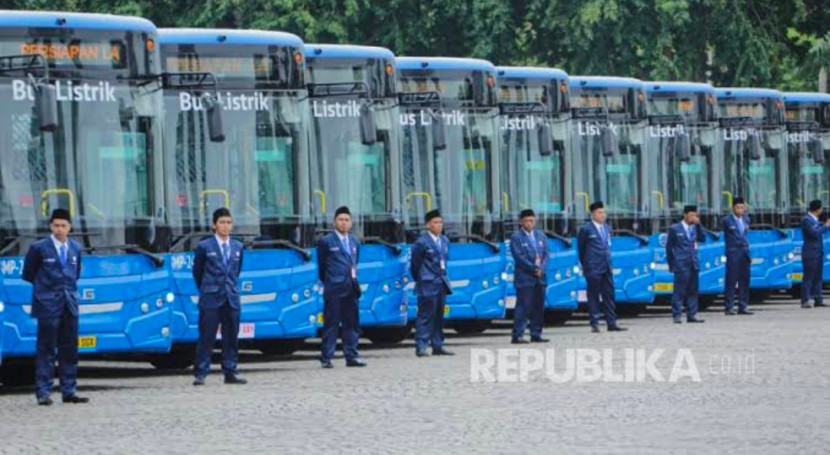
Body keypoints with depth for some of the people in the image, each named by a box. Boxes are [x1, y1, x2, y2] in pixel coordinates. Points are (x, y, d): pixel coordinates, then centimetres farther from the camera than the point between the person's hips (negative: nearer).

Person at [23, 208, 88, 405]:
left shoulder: (75, 248, 10)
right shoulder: (39, 248, -5)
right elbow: (28, 274, 4)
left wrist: (67, 287, 13)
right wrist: (45, 286, 10)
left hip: (70, 305, 5)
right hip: (48, 306, -5)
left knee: (69, 349, 6)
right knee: (46, 349, -4)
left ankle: (69, 391, 10)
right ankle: (43, 392, -2)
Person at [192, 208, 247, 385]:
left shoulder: (237, 247, 9)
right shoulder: (204, 247, -3)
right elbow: (197, 271, 7)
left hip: (231, 298, 4)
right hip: (210, 299, -4)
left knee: (231, 337, 6)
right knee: (206, 337, -5)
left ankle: (230, 372, 11)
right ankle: (200, 374, -3)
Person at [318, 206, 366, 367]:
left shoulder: (355, 242, 15)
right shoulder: (326, 242, -2)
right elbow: (322, 266, 2)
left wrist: (353, 280, 11)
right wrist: (329, 281, 4)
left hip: (351, 288, 5)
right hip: (334, 289, -5)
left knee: (351, 323, 6)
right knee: (331, 324, -5)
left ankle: (351, 356, 11)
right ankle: (326, 358, -2)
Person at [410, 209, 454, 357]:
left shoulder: (445, 241, 12)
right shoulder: (422, 242, -10)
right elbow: (415, 264, -5)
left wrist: (443, 277, 14)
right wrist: (419, 280, 0)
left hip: (441, 284, 7)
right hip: (427, 285, -7)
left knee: (439, 316, 10)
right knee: (426, 316, -8)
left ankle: (437, 345, 16)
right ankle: (421, 346, -8)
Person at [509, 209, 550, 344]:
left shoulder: (540, 235, 14)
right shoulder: (516, 237, -3)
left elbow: (546, 254, 8)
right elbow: (519, 257, -11)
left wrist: (541, 269, -8)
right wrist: (534, 269, -15)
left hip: (540, 277, 6)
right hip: (524, 278, -6)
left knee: (538, 307, 6)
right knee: (523, 306, -10)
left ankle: (536, 335, 12)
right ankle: (517, 336, -9)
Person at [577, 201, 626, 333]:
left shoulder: (606, 228, 13)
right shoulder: (586, 229, -6)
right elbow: (581, 249, 1)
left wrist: (608, 263, 14)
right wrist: (586, 265, 4)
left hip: (607, 268, 6)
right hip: (593, 268, -6)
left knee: (609, 295, 6)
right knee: (593, 296, -1)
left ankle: (611, 323, 8)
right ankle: (594, 324, 3)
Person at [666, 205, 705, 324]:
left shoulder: (695, 228, 13)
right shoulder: (675, 228, 1)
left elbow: (701, 238, -1)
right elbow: (669, 247, 3)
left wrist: (698, 225, -7)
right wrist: (671, 263, -1)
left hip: (694, 264, 5)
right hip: (681, 264, -5)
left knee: (693, 290, 6)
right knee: (679, 290, -6)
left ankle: (692, 315, 11)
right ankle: (677, 315, -4)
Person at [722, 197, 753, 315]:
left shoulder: (746, 219, 12)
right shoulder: (727, 220, -4)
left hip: (745, 252, 5)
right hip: (733, 253, -5)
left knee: (744, 280, 5)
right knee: (731, 280, -7)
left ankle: (742, 307, 9)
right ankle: (729, 307, -5)